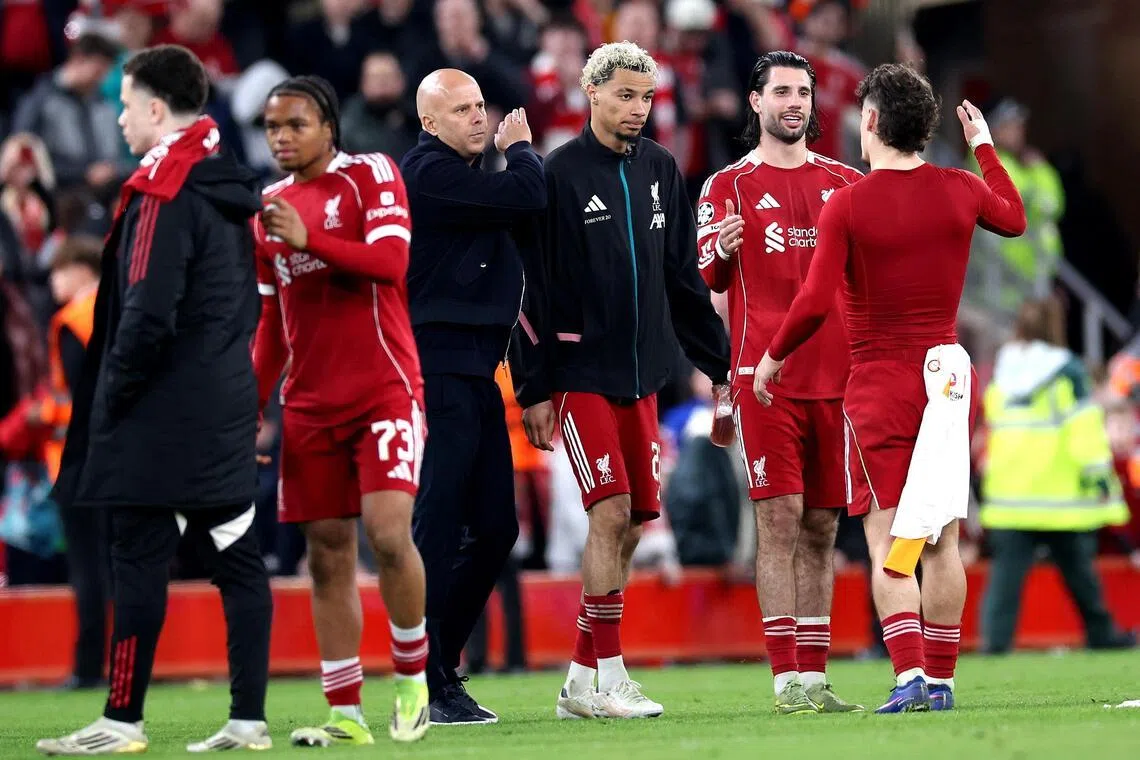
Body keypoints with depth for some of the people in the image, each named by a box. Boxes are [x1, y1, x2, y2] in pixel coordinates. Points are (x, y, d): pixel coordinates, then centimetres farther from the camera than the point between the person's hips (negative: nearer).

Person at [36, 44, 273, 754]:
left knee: (141, 560, -3)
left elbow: (148, 314, -20)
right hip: (227, 411, 9)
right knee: (236, 560, 6)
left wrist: (113, 395, -10)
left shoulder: (163, 190, -14)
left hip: (164, 417, -9)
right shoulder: (230, 188, 13)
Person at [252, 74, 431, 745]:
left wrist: (307, 239, -23)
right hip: (309, 406, 5)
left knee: (388, 532, -18)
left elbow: (391, 261, -17)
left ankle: (413, 676, 2)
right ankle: (346, 714, 5)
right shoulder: (270, 209, 14)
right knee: (328, 555, 2)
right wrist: (251, 406, 14)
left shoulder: (371, 175, -1)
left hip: (384, 391, -5)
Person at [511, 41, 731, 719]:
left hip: (642, 373, 6)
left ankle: (583, 680, 13)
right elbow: (535, 287, -8)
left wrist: (721, 364, 14)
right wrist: (534, 389, -10)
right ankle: (607, 680, -8)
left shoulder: (660, 170, 9)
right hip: (581, 373, -6)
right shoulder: (561, 174, -7)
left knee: (634, 524, 5)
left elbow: (684, 278, 16)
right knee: (611, 513, -13)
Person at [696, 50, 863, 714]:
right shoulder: (730, 185, 5)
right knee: (780, 519, -11)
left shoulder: (846, 182, 15)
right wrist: (720, 248, -23)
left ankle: (815, 677, 8)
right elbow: (703, 279, -1)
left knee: (822, 528, 5)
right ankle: (788, 680, -12)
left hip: (838, 377, 4)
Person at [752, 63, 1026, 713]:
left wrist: (773, 357, 1)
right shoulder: (962, 190, 1)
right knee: (942, 540, 8)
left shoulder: (846, 206, -11)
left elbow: (815, 303, -16)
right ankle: (940, 679, 11)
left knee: (888, 542, -3)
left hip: (880, 385, -4)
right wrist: (985, 145, 37)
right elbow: (1015, 219, 24)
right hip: (950, 377, 4)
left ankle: (910, 678, -15)